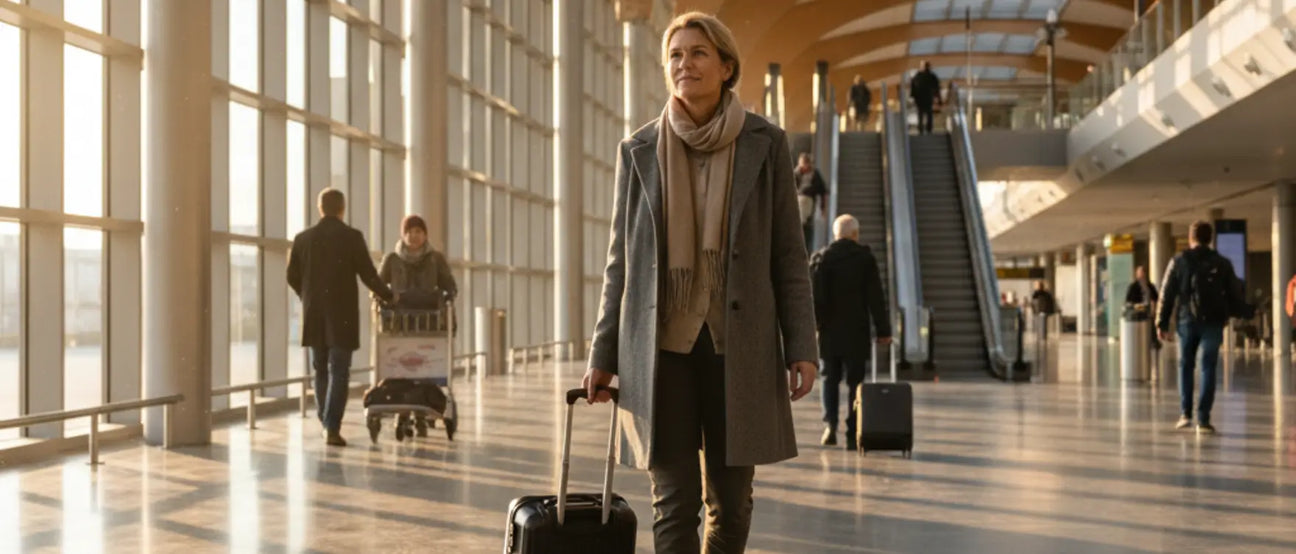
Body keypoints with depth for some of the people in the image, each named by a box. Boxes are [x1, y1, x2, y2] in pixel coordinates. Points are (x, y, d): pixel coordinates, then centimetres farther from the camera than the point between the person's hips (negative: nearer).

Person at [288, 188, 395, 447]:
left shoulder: (303, 238, 2)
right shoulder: (352, 237, -7)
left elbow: (293, 277, 8)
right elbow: (369, 275, -7)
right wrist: (389, 296, 10)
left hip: (314, 316, 3)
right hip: (342, 315, -3)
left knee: (321, 371, 15)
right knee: (339, 373, -2)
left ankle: (327, 423, 21)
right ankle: (332, 427, -11)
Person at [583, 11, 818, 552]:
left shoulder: (764, 143, 1)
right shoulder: (638, 150, 4)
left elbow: (788, 253, 2)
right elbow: (620, 260, 8)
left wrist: (801, 346, -4)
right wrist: (603, 355, 5)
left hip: (739, 344, 0)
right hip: (660, 345, 0)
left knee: (731, 500, 6)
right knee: (674, 502, 0)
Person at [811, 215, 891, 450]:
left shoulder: (820, 258, 1)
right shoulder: (865, 258, -3)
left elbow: (813, 296, -1)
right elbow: (876, 297, -5)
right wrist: (883, 330, -1)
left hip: (829, 331, 2)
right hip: (856, 332, -1)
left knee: (830, 378, 13)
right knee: (855, 381, 4)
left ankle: (830, 424, -6)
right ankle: (852, 435, 0)